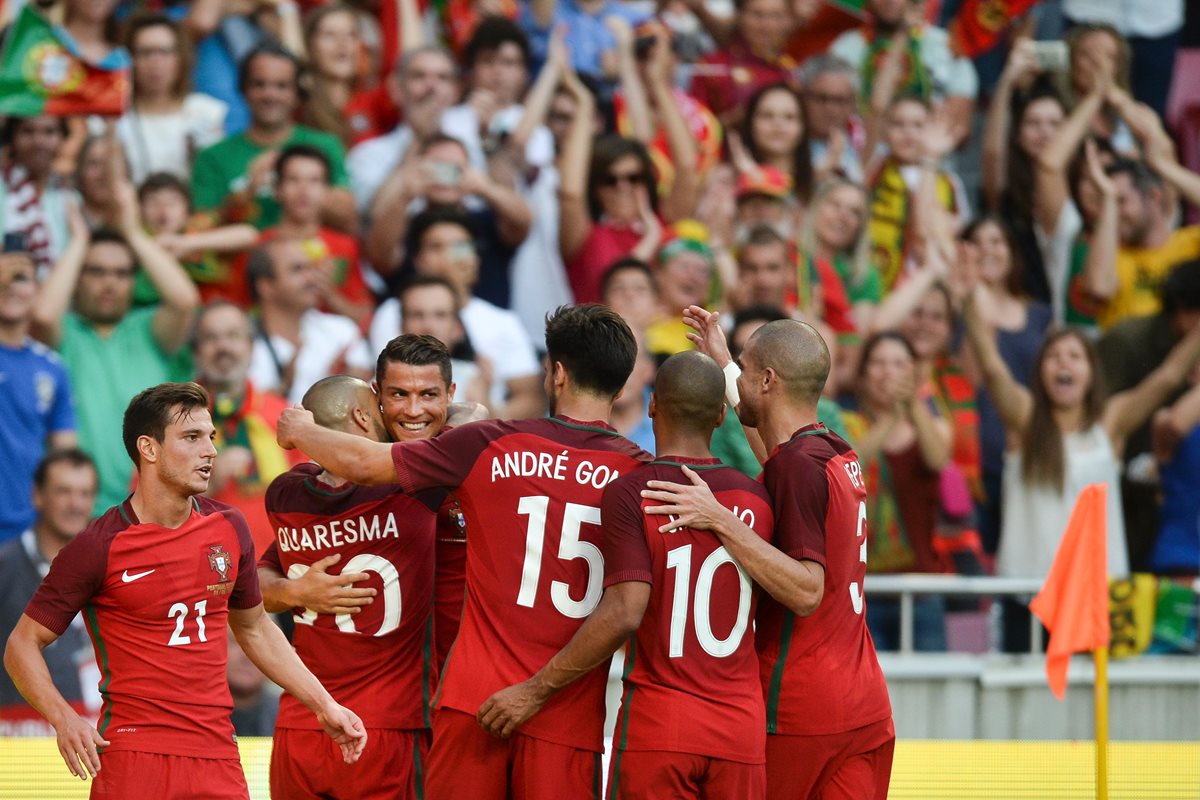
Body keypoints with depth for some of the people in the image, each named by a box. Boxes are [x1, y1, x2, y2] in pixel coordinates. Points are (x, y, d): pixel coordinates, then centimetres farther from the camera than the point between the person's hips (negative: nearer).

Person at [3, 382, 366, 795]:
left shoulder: (229, 529, 9)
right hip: (132, 757, -4)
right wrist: (63, 718, -19)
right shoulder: (100, 546, -7)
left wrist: (324, 706, 19)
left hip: (219, 760, 4)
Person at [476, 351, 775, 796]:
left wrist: (535, 691, -13)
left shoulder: (630, 493, -8)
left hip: (658, 725, -4)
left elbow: (624, 613, -18)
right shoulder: (756, 499, 5)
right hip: (743, 726, 4)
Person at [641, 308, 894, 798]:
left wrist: (720, 521, -26)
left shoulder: (796, 466, -15)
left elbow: (806, 590, -23)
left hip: (796, 711, -8)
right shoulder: (839, 456, 12)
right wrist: (722, 360, 45)